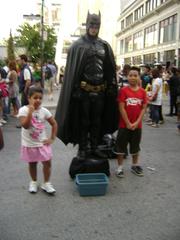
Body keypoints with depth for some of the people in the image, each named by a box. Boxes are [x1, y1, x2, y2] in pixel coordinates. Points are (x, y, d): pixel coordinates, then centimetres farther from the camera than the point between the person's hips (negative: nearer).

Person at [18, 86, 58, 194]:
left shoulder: (44, 111, -6)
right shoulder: (23, 110, -14)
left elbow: (54, 124, 3)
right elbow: (25, 126, -27)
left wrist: (52, 138, -2)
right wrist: (30, 111, -33)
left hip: (42, 143, 2)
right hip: (29, 144, -1)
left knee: (47, 162, 1)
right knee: (32, 164, 14)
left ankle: (46, 184, 18)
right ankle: (34, 182, 35)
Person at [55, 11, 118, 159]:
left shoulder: (105, 46, 9)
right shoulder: (78, 45, -2)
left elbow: (110, 70, 10)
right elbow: (72, 70, -6)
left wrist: (111, 88, 4)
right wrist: (75, 89, -13)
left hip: (100, 91, 4)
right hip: (83, 90, -4)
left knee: (97, 120, 11)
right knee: (83, 121, 6)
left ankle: (94, 147, 22)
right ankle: (83, 148, 16)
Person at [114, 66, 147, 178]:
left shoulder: (143, 91, 0)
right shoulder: (123, 90, -9)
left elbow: (143, 108, 0)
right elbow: (122, 108, -11)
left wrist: (137, 122, -9)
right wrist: (128, 123, -13)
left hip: (137, 125, 3)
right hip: (124, 124, -3)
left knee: (135, 146, 17)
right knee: (121, 146, 5)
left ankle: (135, 165, 34)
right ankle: (120, 167, 19)